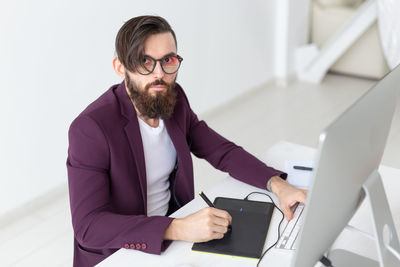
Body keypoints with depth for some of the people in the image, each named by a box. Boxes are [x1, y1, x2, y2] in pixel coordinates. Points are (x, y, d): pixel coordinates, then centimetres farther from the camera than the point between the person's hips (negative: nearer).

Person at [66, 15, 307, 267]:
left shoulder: (174, 99, -2)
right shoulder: (91, 128, -22)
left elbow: (222, 151, 5)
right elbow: (88, 226, -27)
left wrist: (277, 184, -13)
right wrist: (179, 229, -37)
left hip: (172, 225, 6)